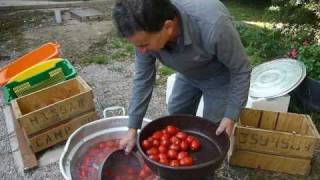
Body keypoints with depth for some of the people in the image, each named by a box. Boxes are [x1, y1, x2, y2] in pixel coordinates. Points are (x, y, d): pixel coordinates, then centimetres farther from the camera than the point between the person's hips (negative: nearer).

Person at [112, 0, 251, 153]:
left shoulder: (213, 25, -43)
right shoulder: (146, 32, -27)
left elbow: (241, 70, -26)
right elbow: (143, 79, -15)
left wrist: (231, 116, -23)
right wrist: (132, 128, -12)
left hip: (220, 76, -4)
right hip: (188, 75, 5)